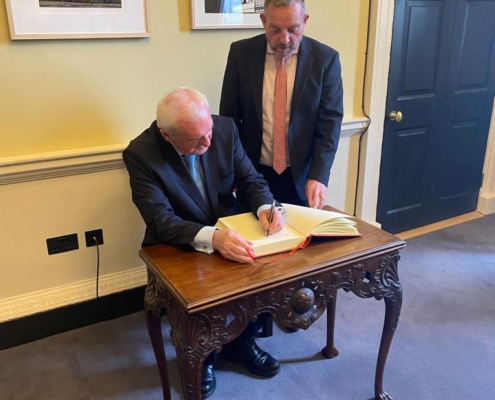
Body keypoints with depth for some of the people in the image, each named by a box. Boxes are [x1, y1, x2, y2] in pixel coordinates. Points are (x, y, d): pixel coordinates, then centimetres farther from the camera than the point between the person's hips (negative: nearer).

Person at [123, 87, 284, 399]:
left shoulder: (225, 128, -11)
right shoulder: (141, 154, -21)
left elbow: (251, 180, -2)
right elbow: (161, 221, -26)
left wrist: (266, 208, -25)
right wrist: (211, 237, -44)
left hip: (232, 233, 4)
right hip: (180, 247, -3)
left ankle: (241, 339, 11)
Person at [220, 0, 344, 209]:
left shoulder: (325, 59, -8)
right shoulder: (241, 53, -6)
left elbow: (329, 122, -8)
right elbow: (229, 117, 0)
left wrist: (318, 176, -18)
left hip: (301, 174, 0)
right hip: (251, 171, 1)